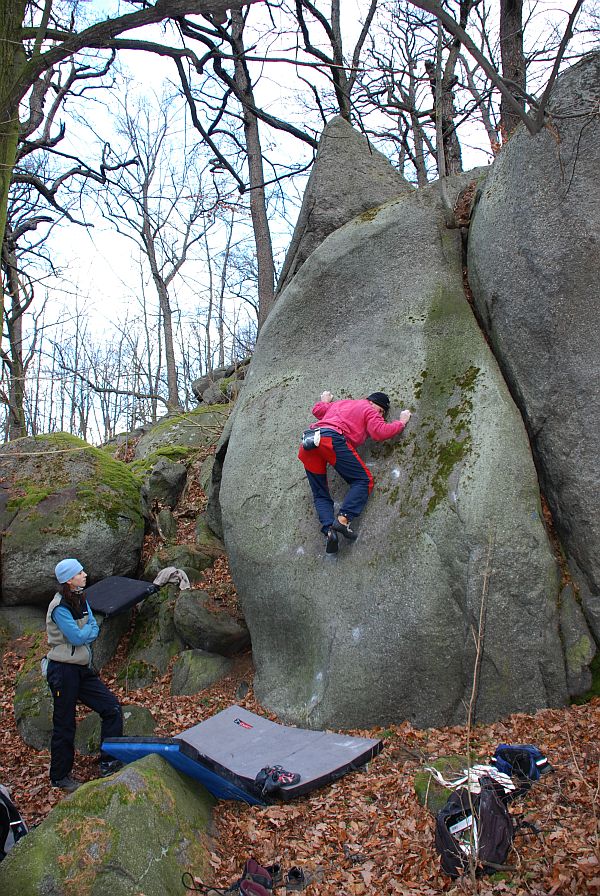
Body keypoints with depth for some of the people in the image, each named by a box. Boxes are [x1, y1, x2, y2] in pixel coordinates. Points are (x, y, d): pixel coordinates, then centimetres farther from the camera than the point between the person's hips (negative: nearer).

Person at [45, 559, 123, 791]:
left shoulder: (81, 601, 9)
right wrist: (88, 629, -3)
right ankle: (59, 777, 21)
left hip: (82, 669, 8)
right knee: (64, 725, 4)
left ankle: (109, 763, 12)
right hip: (63, 670, -8)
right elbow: (78, 637, -21)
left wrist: (83, 633, -14)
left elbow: (94, 630, 5)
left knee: (112, 707, 3)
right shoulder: (60, 607, -18)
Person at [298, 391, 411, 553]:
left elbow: (317, 410, 46)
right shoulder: (368, 409, 16)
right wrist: (402, 422, 16)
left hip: (307, 443, 8)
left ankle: (329, 530, -14)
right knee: (364, 480, -2)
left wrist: (325, 401, 67)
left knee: (320, 494, 11)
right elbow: (380, 432, 2)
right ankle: (343, 519, -22)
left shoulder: (340, 403, 37)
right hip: (332, 438, -7)